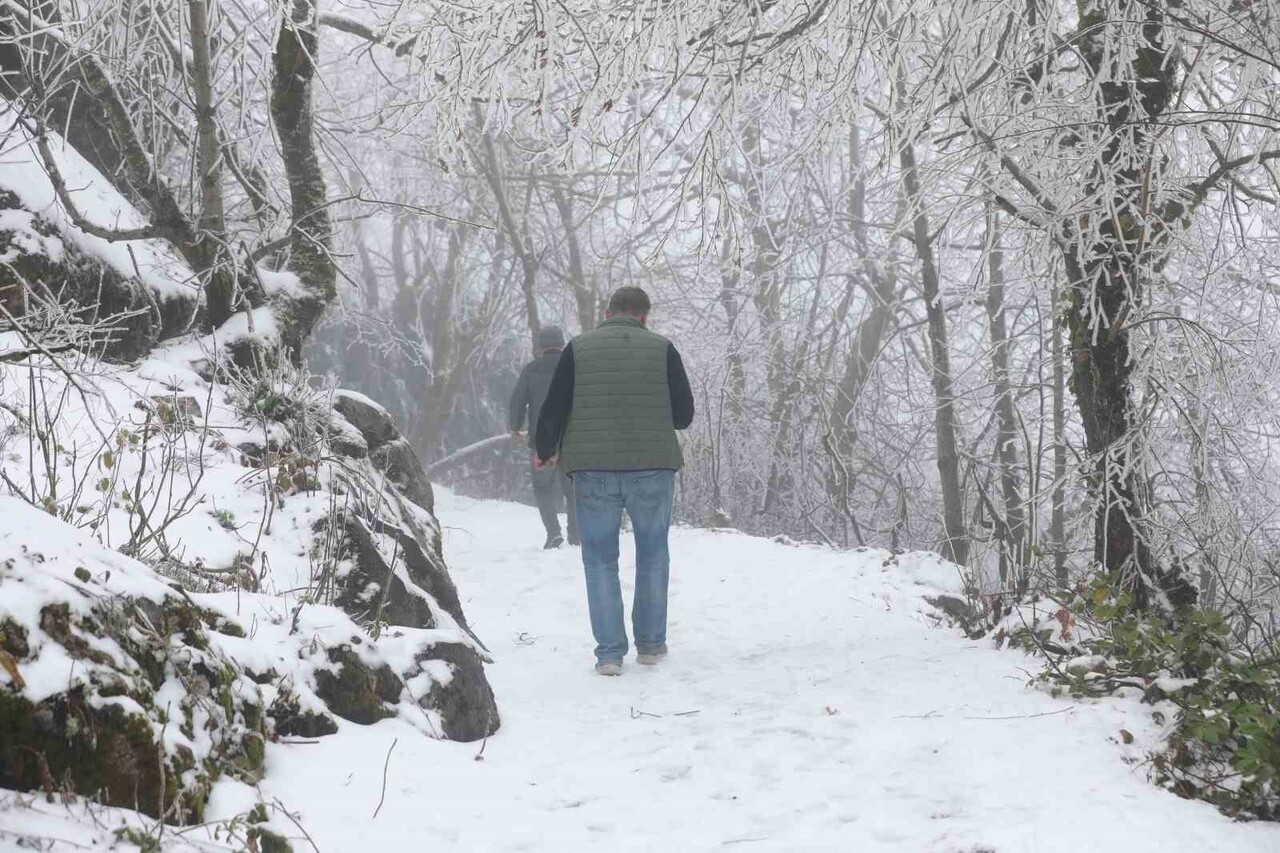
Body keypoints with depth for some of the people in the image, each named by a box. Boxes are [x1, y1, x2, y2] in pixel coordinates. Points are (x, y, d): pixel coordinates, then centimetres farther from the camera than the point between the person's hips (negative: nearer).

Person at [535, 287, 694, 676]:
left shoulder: (578, 349, 0)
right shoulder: (662, 349, -1)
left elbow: (553, 409, 1)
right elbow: (684, 414, 2)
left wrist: (545, 450, 19)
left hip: (593, 471, 0)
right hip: (652, 468, 0)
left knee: (600, 560, 8)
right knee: (653, 555, 16)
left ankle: (609, 652, 4)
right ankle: (651, 644, 21)